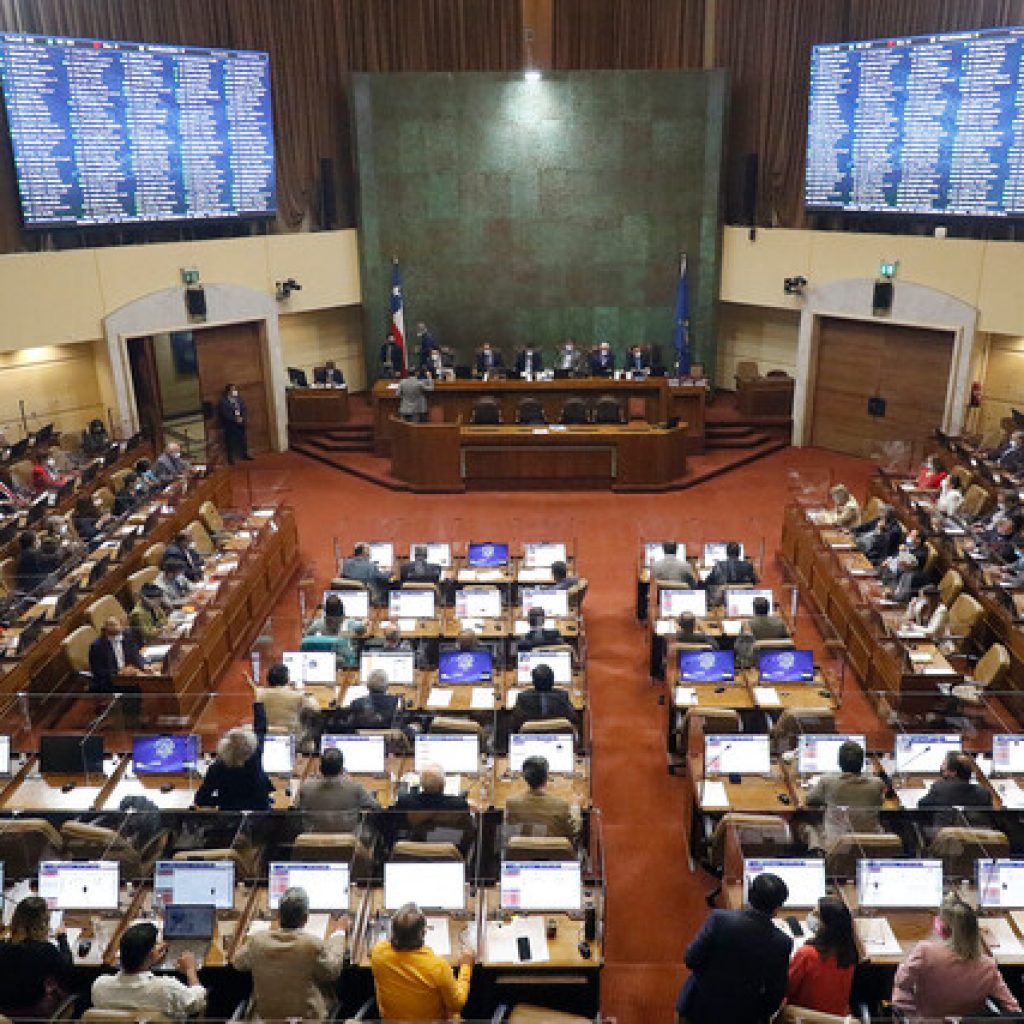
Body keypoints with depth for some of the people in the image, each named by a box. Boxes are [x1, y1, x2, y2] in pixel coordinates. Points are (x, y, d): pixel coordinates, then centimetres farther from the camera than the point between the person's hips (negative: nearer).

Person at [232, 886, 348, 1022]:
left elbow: (237, 962, 4)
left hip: (265, 1017, 3)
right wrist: (340, 932, 5)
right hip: (307, 1017, -3)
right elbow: (333, 971, -6)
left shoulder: (257, 940, -19)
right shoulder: (313, 944, -27)